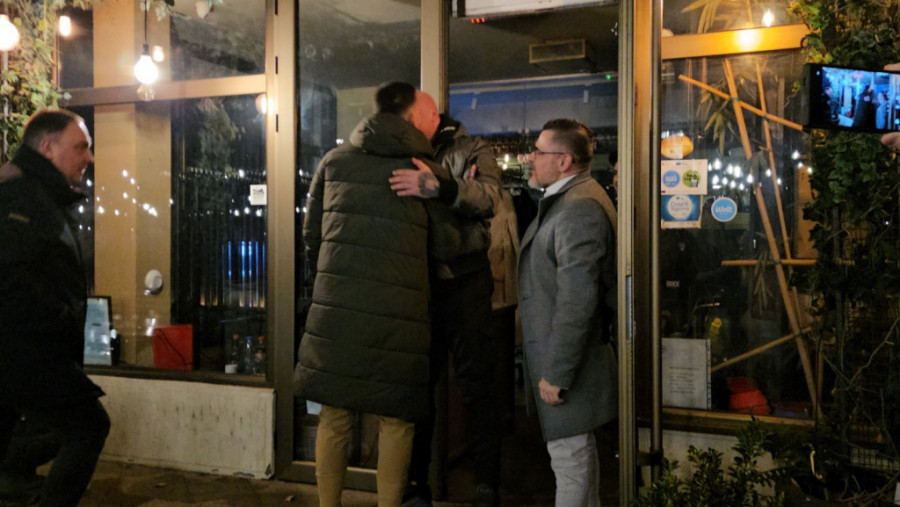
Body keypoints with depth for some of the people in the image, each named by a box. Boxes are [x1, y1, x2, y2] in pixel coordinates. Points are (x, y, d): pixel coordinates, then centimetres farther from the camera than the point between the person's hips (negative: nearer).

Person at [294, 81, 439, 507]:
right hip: (399, 313, -2)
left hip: (336, 308, 3)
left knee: (334, 417, 13)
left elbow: (311, 234, 15)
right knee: (395, 421, 11)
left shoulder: (335, 160, 11)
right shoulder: (426, 170, 3)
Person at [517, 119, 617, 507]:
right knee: (579, 451, 22)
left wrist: (556, 375, -23)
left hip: (566, 360, -11)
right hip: (559, 356, 11)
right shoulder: (565, 200, 15)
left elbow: (576, 300, -26)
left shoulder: (579, 208, -21)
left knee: (570, 456, 0)